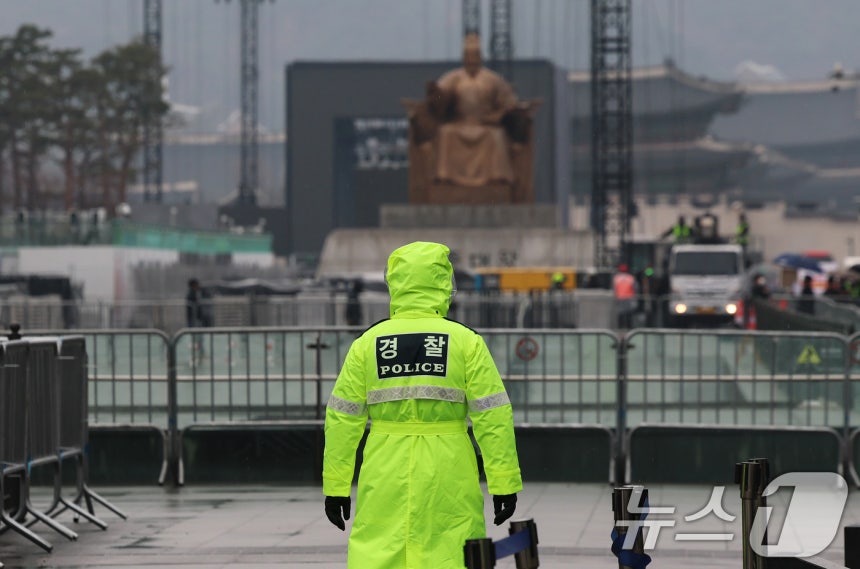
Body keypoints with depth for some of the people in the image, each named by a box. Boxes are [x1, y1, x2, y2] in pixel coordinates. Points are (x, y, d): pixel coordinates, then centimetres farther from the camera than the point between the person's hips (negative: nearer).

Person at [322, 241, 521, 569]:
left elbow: (343, 419, 4)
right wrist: (504, 483, 0)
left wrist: (336, 486, 10)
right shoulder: (466, 341, -2)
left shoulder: (368, 343, 3)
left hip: (385, 482, 1)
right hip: (448, 480, -1)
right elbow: (492, 416, -4)